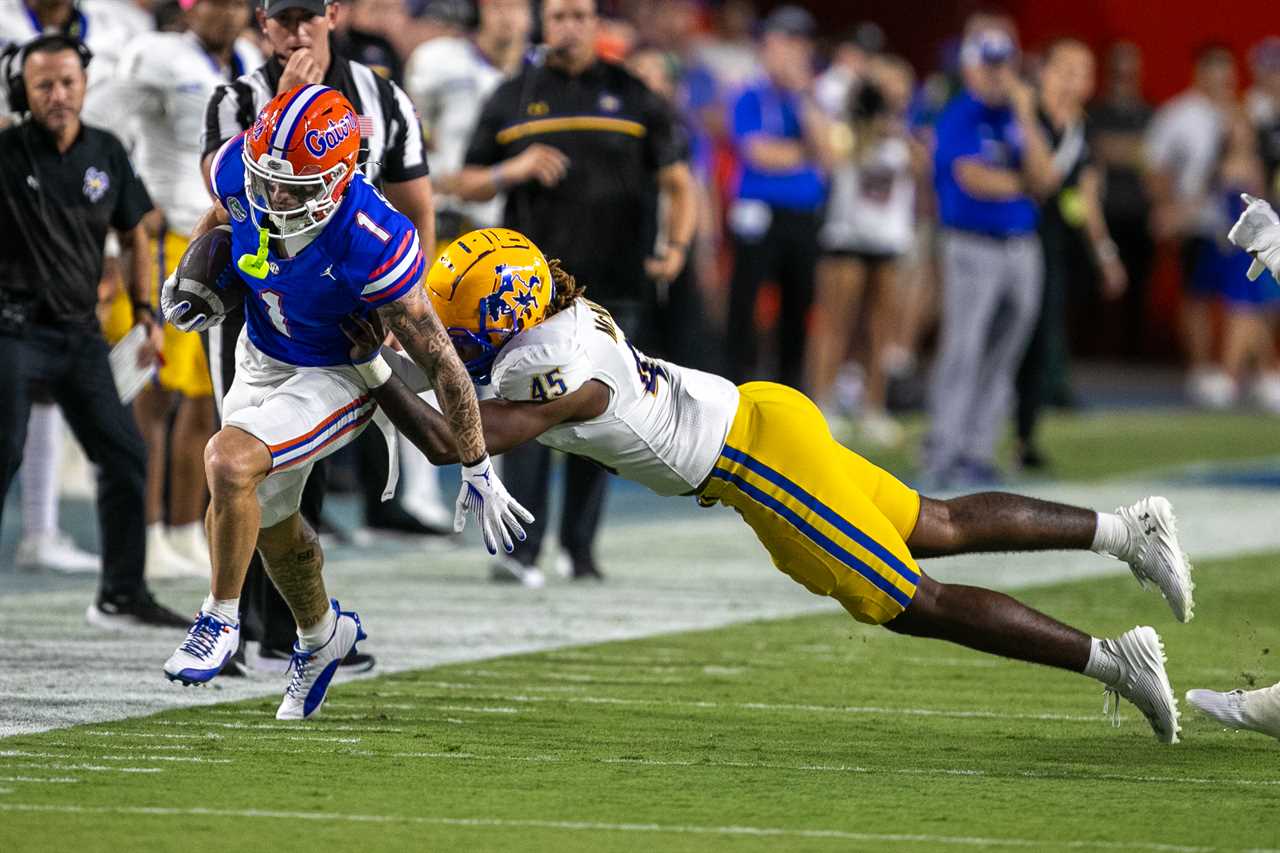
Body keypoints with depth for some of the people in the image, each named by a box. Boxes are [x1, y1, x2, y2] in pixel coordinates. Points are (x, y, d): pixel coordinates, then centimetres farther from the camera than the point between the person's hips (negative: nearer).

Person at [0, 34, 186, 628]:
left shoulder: (106, 154, 6)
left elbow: (133, 237, 17)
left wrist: (144, 312, 10)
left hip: (80, 333, 6)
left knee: (125, 457, 6)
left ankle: (122, 596, 18)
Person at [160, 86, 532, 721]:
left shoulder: (372, 246, -37)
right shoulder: (240, 172, -23)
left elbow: (439, 360, -27)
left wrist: (478, 474, -20)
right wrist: (187, 278, -9)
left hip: (338, 377, -6)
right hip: (262, 358, 6)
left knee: (230, 462, -28)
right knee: (271, 521, 21)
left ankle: (220, 620, -5)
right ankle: (321, 635, 50)